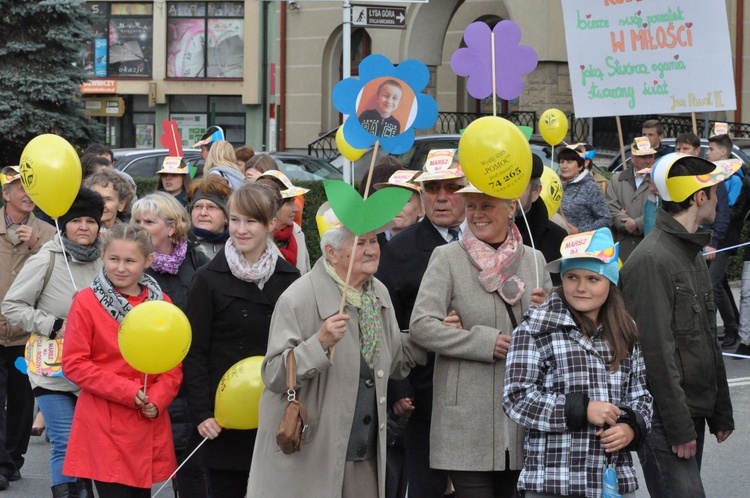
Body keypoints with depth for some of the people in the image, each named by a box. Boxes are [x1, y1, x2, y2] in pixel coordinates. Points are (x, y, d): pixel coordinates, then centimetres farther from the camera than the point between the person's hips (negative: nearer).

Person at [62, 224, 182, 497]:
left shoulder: (162, 303, 6)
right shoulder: (86, 302, -5)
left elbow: (174, 363, 10)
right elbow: (73, 363, -7)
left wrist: (158, 398, -9)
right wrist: (126, 390, -15)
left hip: (150, 423, 4)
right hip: (104, 426, -4)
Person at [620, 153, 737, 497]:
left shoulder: (693, 254, 16)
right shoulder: (652, 261, -16)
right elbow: (656, 351, -19)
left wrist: (721, 414, 19)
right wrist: (679, 428, -19)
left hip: (693, 412, 9)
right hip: (664, 418, -9)